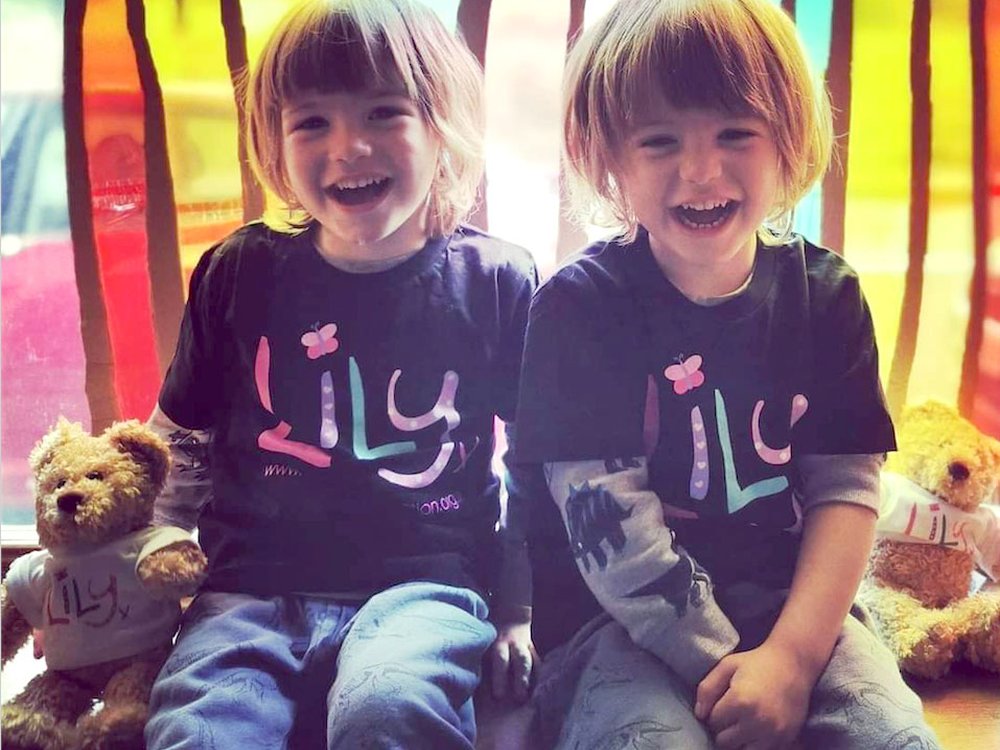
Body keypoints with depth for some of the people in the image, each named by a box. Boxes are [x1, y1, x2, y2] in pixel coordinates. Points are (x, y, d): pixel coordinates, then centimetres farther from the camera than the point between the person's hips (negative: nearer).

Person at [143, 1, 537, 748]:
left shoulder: (498, 282, 1)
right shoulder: (240, 274, 4)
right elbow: (182, 443, 17)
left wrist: (517, 608, 8)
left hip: (422, 582, -1)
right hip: (252, 587, 2)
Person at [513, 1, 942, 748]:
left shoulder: (827, 294, 2)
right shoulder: (580, 304, -8)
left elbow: (846, 487, -3)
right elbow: (607, 517, -13)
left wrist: (790, 656, -16)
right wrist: (721, 664, -15)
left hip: (793, 602, 3)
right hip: (622, 617, -2)